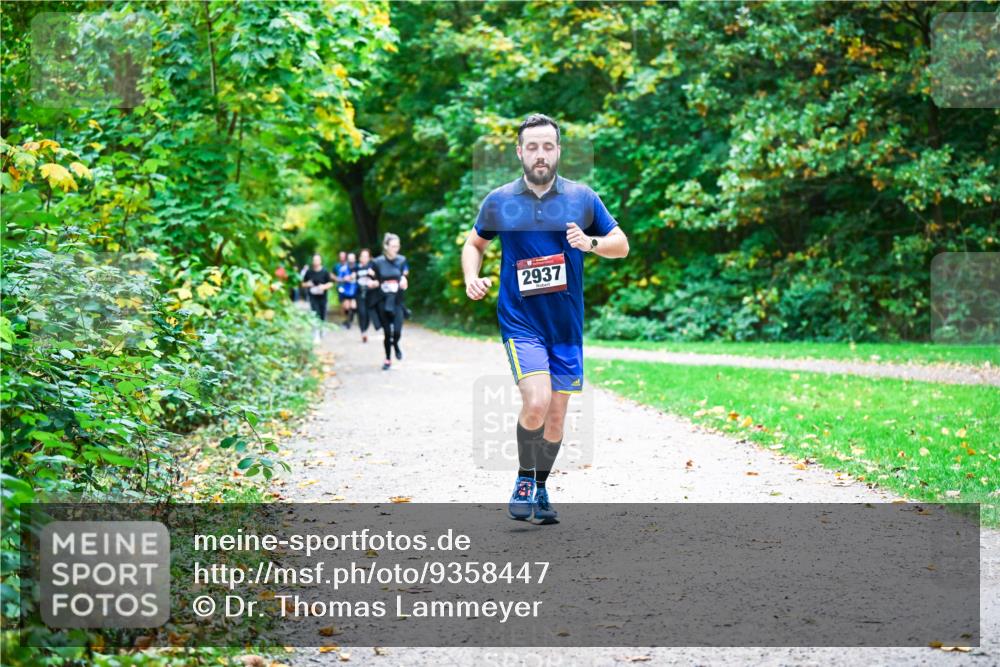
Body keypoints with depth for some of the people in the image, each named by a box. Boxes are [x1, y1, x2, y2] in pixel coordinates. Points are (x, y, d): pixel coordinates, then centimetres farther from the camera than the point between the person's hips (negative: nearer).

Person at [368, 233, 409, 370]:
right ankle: (388, 359, 19)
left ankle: (395, 344, 24)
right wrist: (372, 283, -17)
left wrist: (404, 282, -13)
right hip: (383, 302, -1)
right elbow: (371, 282, 4)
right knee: (387, 332, 2)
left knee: (397, 331, -12)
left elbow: (405, 278, 9)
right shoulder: (377, 262, -4)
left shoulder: (402, 261, 1)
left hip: (397, 301, 1)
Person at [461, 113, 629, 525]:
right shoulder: (498, 202, 0)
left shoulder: (582, 198, 1)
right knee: (536, 403, -21)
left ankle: (540, 489, 28)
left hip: (566, 325, 2)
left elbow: (622, 245, 7)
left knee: (556, 416, 8)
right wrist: (472, 278, -4)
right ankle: (524, 480, 1)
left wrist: (591, 242, -14)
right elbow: (474, 243, 16)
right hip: (520, 320, -2)